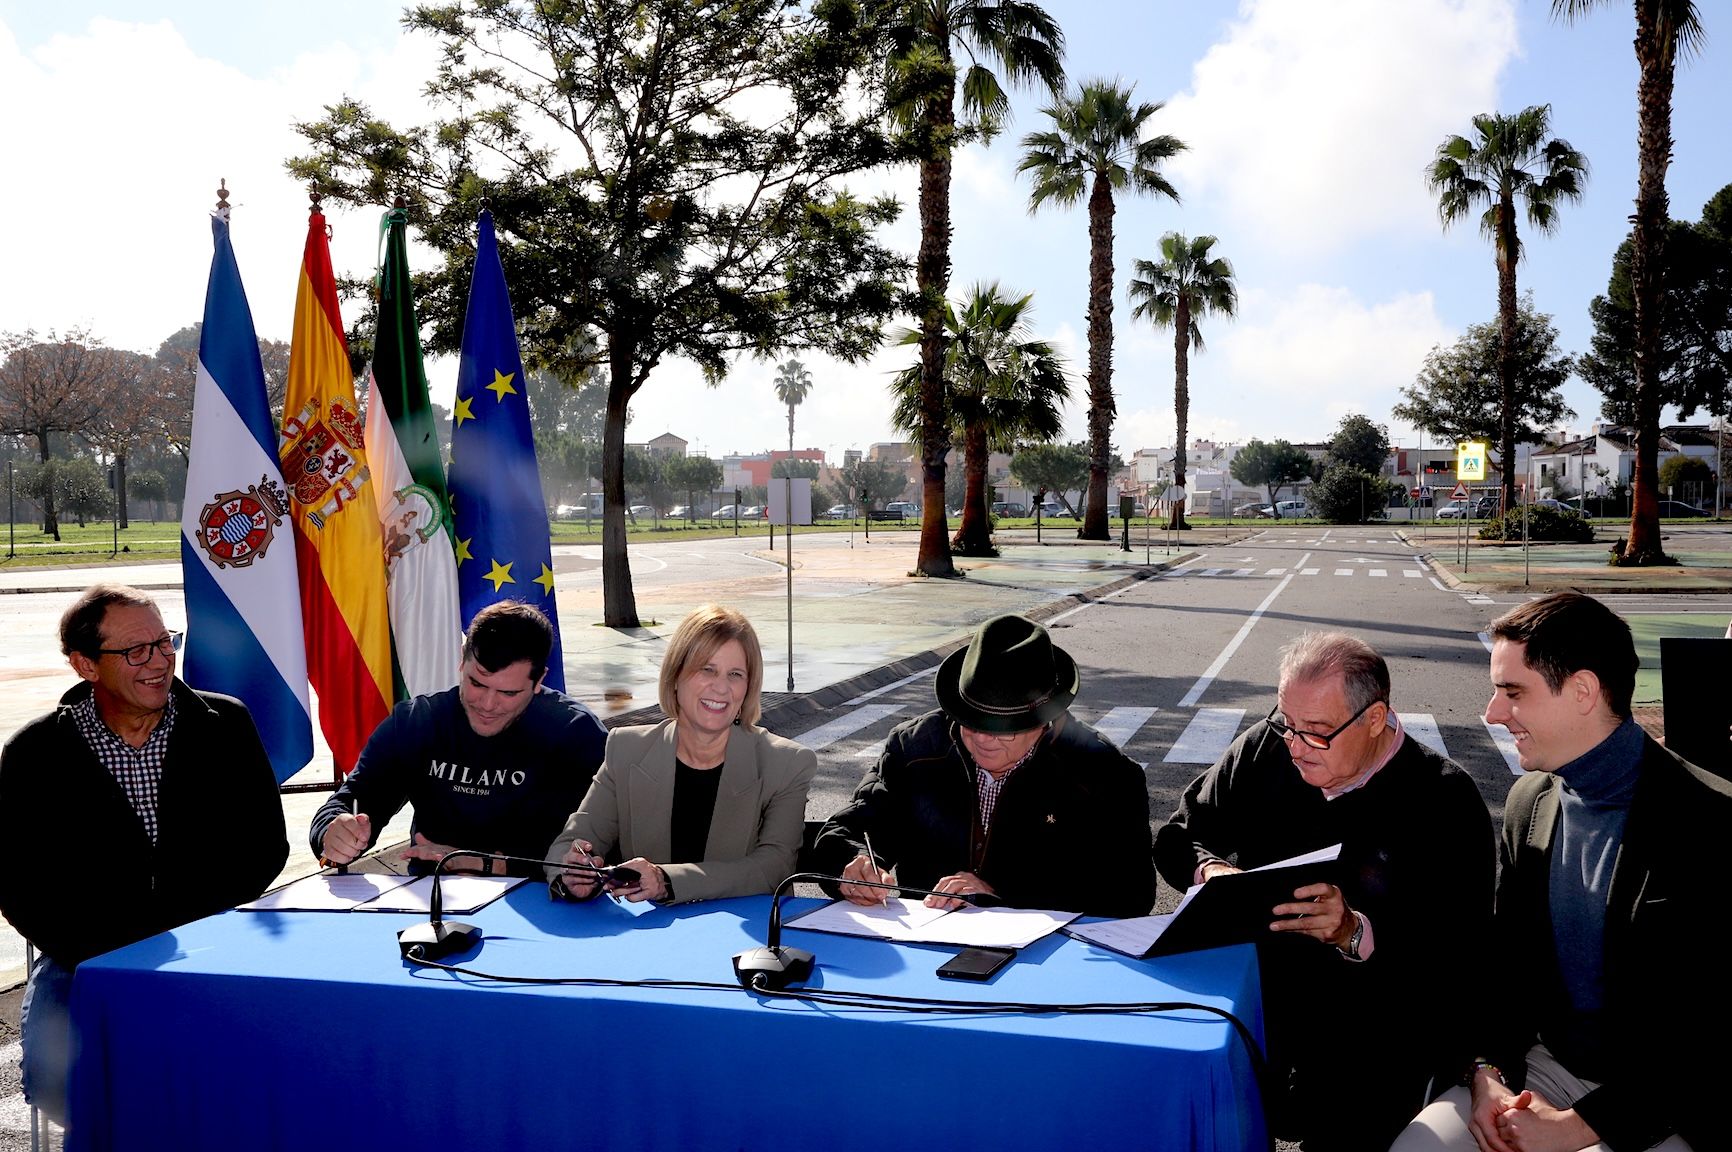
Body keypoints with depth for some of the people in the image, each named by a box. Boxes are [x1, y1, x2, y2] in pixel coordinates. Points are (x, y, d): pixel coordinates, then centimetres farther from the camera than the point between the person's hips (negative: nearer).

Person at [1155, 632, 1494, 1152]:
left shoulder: (1444, 801, -8)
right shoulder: (1266, 749, 3)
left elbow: (1463, 948, -14)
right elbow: (1177, 839, 12)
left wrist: (1356, 932, -29)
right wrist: (1210, 870, -11)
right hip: (1255, 1001, 3)